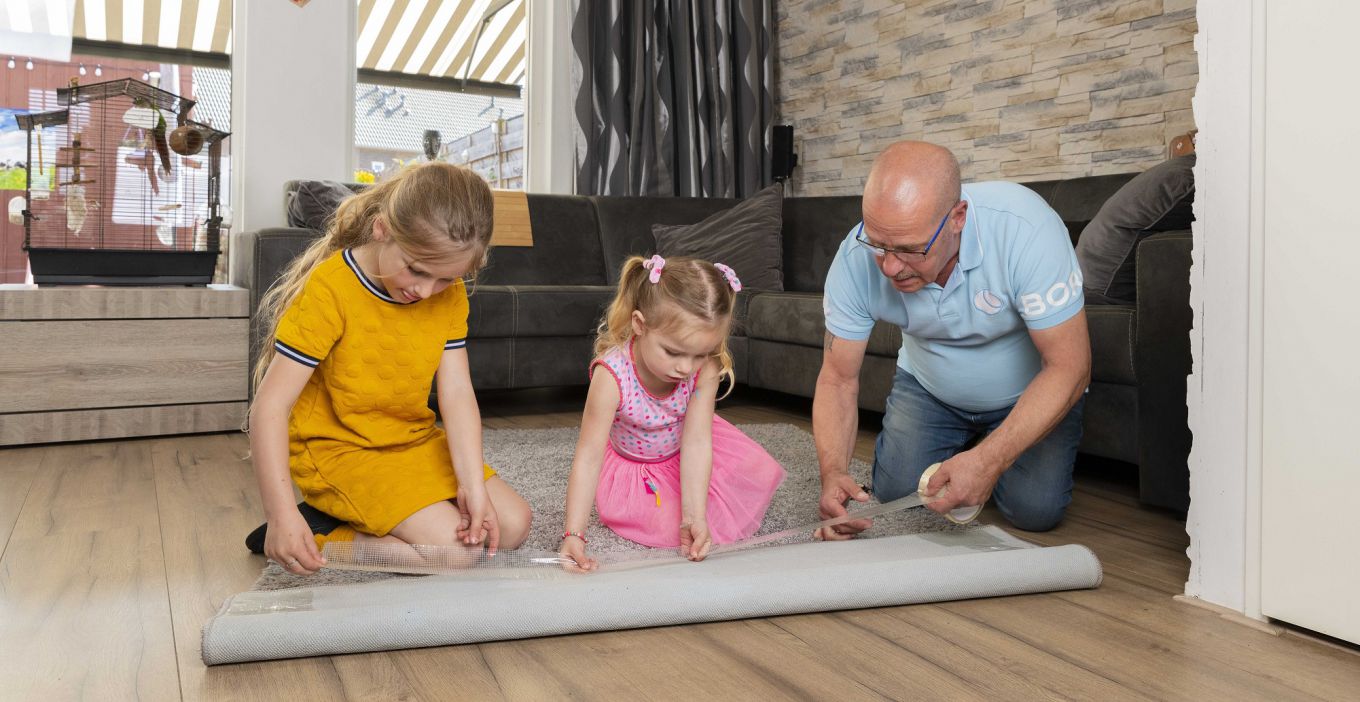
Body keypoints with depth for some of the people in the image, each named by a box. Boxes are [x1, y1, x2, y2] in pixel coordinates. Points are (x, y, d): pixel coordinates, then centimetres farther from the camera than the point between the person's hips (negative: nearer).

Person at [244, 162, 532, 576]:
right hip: (339, 450, -7)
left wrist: (473, 485, -21)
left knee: (512, 525, -3)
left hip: (415, 443, 7)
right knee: (453, 548, -22)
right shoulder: (329, 290, -23)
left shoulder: (450, 296, -4)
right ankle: (318, 533, -5)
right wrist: (282, 515, -34)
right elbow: (271, 405, -26)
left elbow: (456, 391, -9)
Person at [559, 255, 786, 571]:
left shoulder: (705, 368, -29)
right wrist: (573, 536, -46)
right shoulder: (612, 374, -38)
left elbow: (697, 441, -32)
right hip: (631, 461, -3)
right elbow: (588, 456, -39)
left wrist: (694, 516, -42)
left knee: (762, 473, -9)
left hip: (683, 452, 3)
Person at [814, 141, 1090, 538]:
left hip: (1031, 390, -2)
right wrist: (833, 473, -35)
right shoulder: (856, 259, -26)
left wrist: (989, 461, -42)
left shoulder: (1024, 228, -37)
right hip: (927, 386, 3)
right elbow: (838, 379, -17)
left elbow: (1068, 366, -32)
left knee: (1035, 510, -18)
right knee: (895, 493, -12)